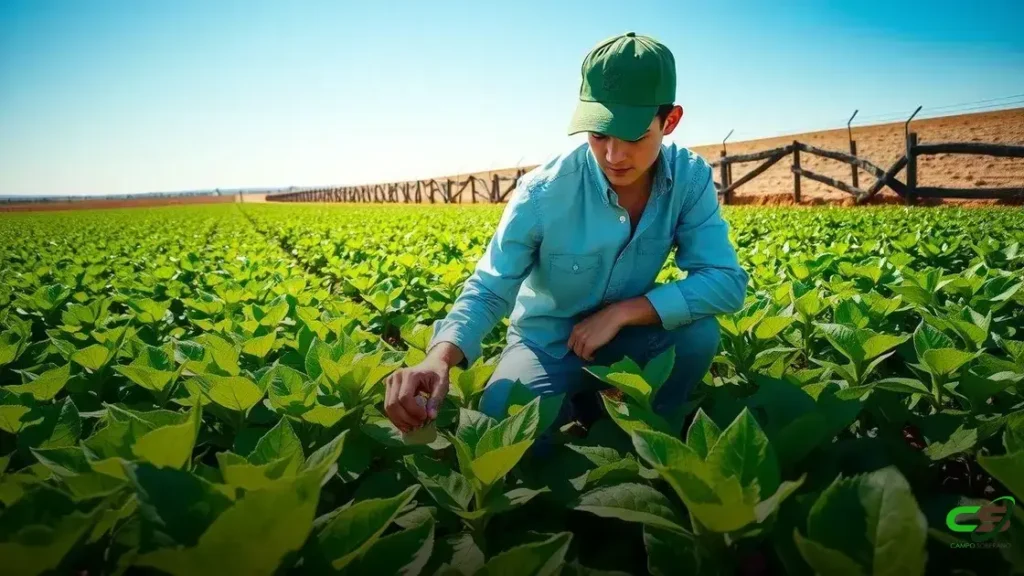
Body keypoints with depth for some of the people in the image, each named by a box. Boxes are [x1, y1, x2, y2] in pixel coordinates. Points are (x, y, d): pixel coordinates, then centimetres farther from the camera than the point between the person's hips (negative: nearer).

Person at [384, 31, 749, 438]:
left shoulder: (691, 179, -17)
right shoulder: (542, 193, -25)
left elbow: (727, 284, -21)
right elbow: (488, 291, -24)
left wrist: (621, 312, -29)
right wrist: (440, 357, -45)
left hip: (626, 339, 3)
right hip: (547, 344, -2)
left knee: (699, 331, -28)